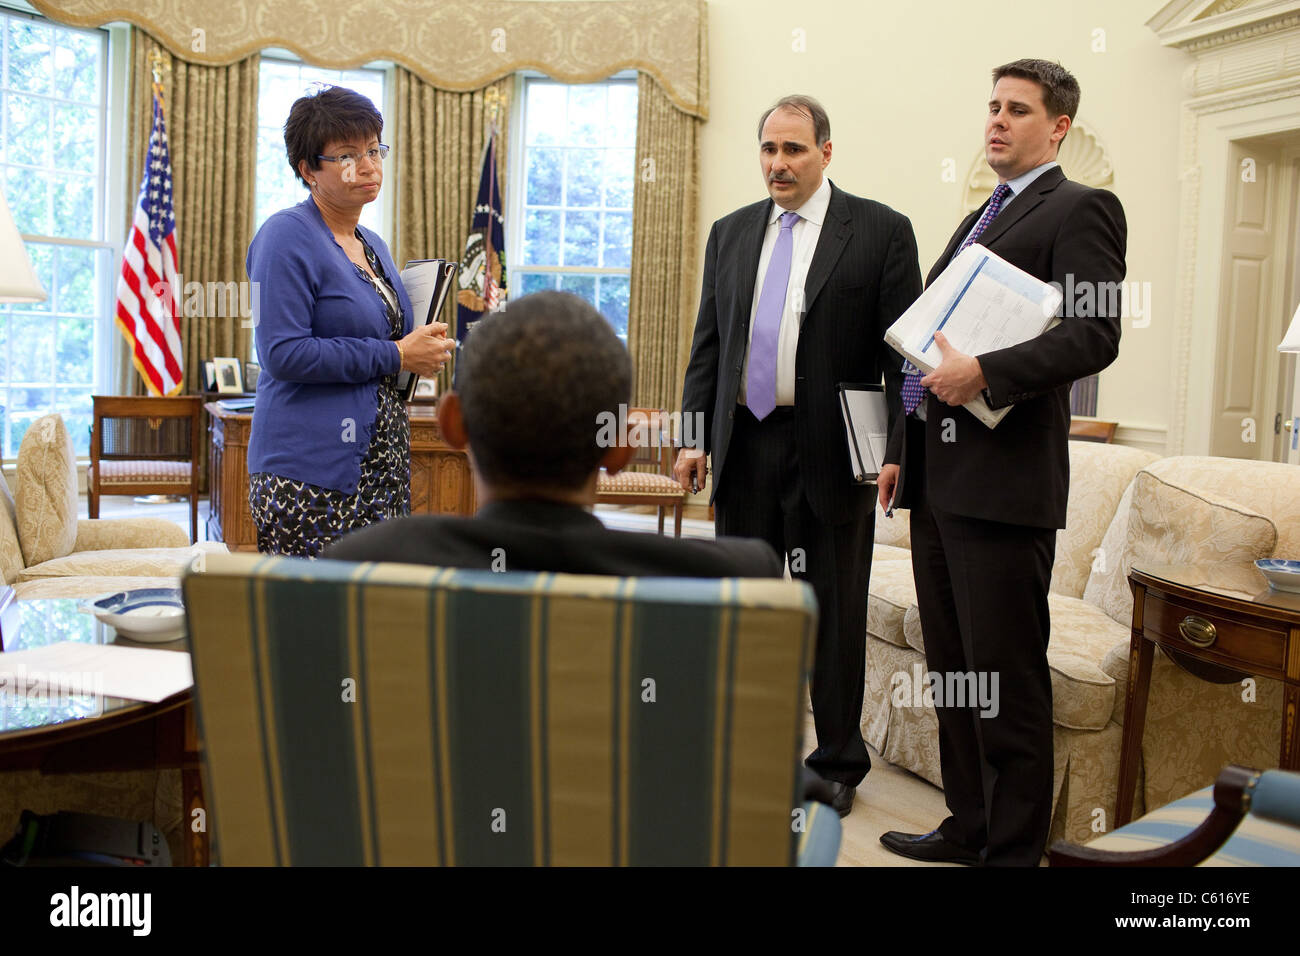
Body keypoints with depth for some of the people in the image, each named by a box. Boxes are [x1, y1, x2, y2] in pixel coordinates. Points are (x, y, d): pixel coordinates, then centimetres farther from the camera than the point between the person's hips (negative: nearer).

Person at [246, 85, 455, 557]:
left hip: (382, 467, 8)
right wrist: (395, 356, -14)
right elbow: (283, 353, -18)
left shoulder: (373, 246, 18)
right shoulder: (287, 237, -7)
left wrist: (424, 347, 8)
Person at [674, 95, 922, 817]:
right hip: (743, 445, 4)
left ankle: (837, 764, 24)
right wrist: (693, 435, 5)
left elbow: (902, 349, -6)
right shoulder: (730, 233, 12)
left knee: (834, 615, 7)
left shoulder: (880, 231, -2)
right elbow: (706, 344, 12)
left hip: (831, 452, -4)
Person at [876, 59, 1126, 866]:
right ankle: (968, 826, 28)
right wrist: (902, 451, 19)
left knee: (1008, 679, -1)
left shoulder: (1080, 210, -3)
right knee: (952, 668, 15)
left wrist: (985, 371, -24)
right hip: (938, 476, 9)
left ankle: (1014, 848, 13)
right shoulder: (978, 220, 23)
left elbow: (1096, 335, -16)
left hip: (1004, 479, -9)